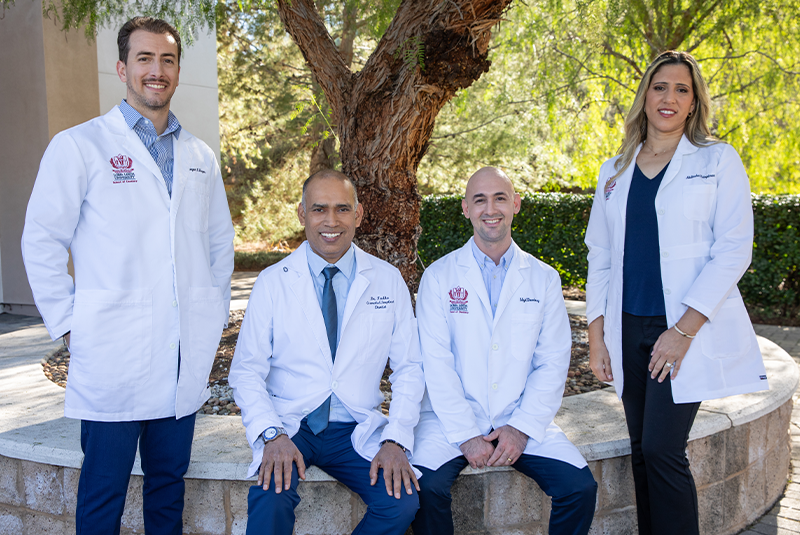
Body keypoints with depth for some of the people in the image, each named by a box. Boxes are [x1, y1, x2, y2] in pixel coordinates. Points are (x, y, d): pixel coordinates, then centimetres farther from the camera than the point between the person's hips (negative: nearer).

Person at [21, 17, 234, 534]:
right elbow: (42, 242, -2)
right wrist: (69, 325, -6)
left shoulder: (201, 156, 12)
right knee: (103, 494, 6)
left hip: (186, 361, 4)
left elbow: (220, 241, 20)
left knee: (169, 488, 15)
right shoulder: (78, 146, -3)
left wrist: (217, 316, 12)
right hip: (114, 355, -4)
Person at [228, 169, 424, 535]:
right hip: (289, 426, -1)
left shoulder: (388, 280, 4)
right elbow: (247, 371, -1)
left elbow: (409, 368, 4)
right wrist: (272, 435, -17)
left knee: (402, 502, -24)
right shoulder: (272, 282, 0)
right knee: (270, 498, -32)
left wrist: (395, 439, -9)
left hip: (358, 431, 2)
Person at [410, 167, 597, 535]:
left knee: (581, 488, -18)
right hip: (453, 419, -1)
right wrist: (465, 435, -13)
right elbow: (437, 363, -5)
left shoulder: (544, 279, 8)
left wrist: (522, 428, -9)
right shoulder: (439, 276, 2)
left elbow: (553, 363, 3)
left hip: (522, 419, 2)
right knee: (427, 487, -27)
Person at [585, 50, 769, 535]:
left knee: (662, 449, -10)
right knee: (642, 453, 8)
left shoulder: (718, 161, 1)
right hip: (629, 329, 4)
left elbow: (734, 250, -6)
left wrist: (683, 330, -14)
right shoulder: (615, 172, 13)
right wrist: (596, 337, 7)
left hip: (688, 329, -4)